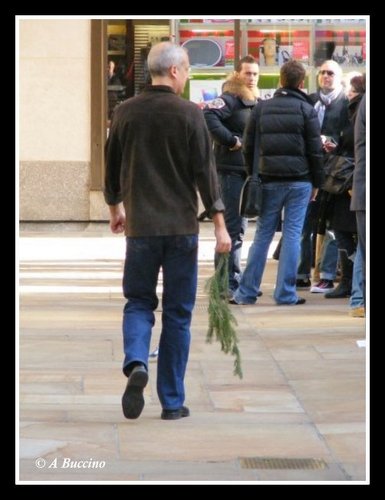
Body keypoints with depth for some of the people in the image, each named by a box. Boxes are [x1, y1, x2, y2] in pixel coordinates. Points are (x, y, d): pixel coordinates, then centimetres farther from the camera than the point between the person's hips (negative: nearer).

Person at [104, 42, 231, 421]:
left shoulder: (126, 112, 2)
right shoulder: (189, 114, -8)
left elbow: (112, 167, 11)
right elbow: (204, 171, -9)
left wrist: (115, 208, 27)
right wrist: (219, 224, -3)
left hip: (140, 225, 2)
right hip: (181, 226, -2)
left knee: (138, 301, 14)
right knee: (177, 312, 7)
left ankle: (136, 363, -15)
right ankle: (172, 401, 10)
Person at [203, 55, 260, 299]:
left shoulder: (257, 104, 17)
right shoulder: (229, 100, -10)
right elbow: (208, 116, -28)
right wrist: (232, 140, -24)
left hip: (249, 171, 9)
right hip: (231, 171, -9)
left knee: (238, 227, 15)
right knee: (233, 227, -9)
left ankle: (233, 281, 23)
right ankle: (229, 283, -7)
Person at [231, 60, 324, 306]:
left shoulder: (261, 108, 5)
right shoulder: (306, 109, -4)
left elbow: (249, 146, 6)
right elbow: (315, 150, -4)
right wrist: (316, 183, 5)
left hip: (269, 181, 3)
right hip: (299, 181, -3)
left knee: (263, 234, 8)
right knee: (292, 234, 1)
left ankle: (247, 292, 7)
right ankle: (286, 293, 0)